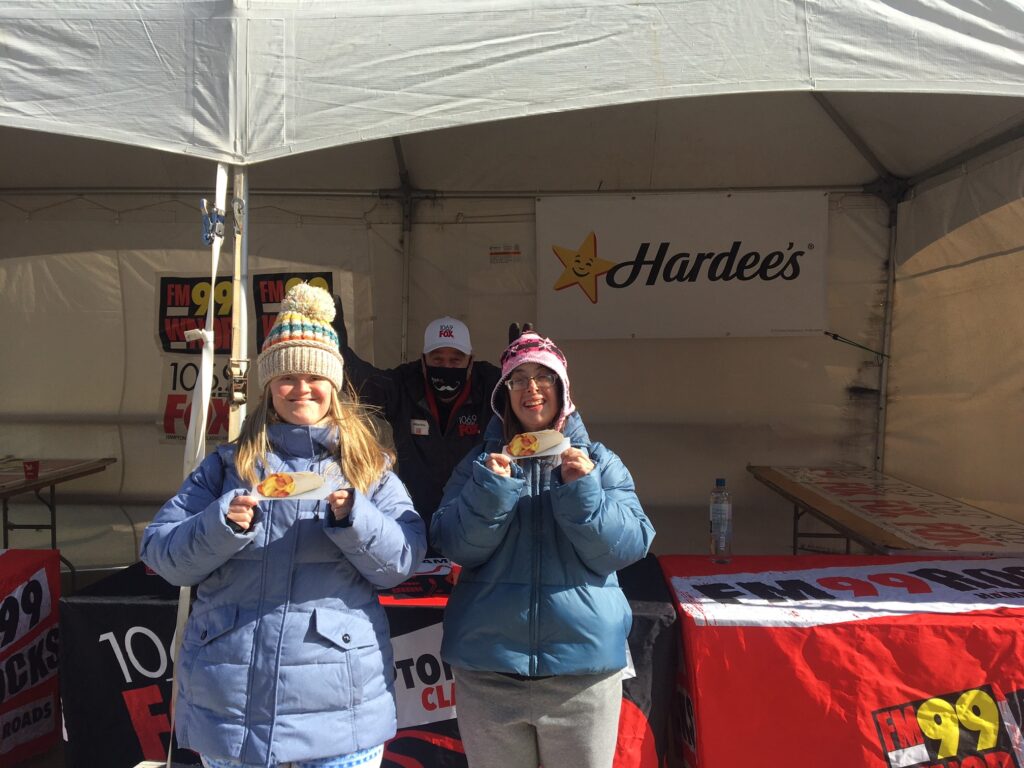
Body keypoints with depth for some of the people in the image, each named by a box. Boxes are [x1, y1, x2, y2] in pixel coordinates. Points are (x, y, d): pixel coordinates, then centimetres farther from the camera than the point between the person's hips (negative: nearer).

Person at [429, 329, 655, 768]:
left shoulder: (601, 463, 3)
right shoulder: (479, 464, 5)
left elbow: (628, 548, -7)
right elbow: (454, 547, -5)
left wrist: (583, 491, -20)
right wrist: (489, 489, -19)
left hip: (584, 665, 0)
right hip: (488, 668, 1)